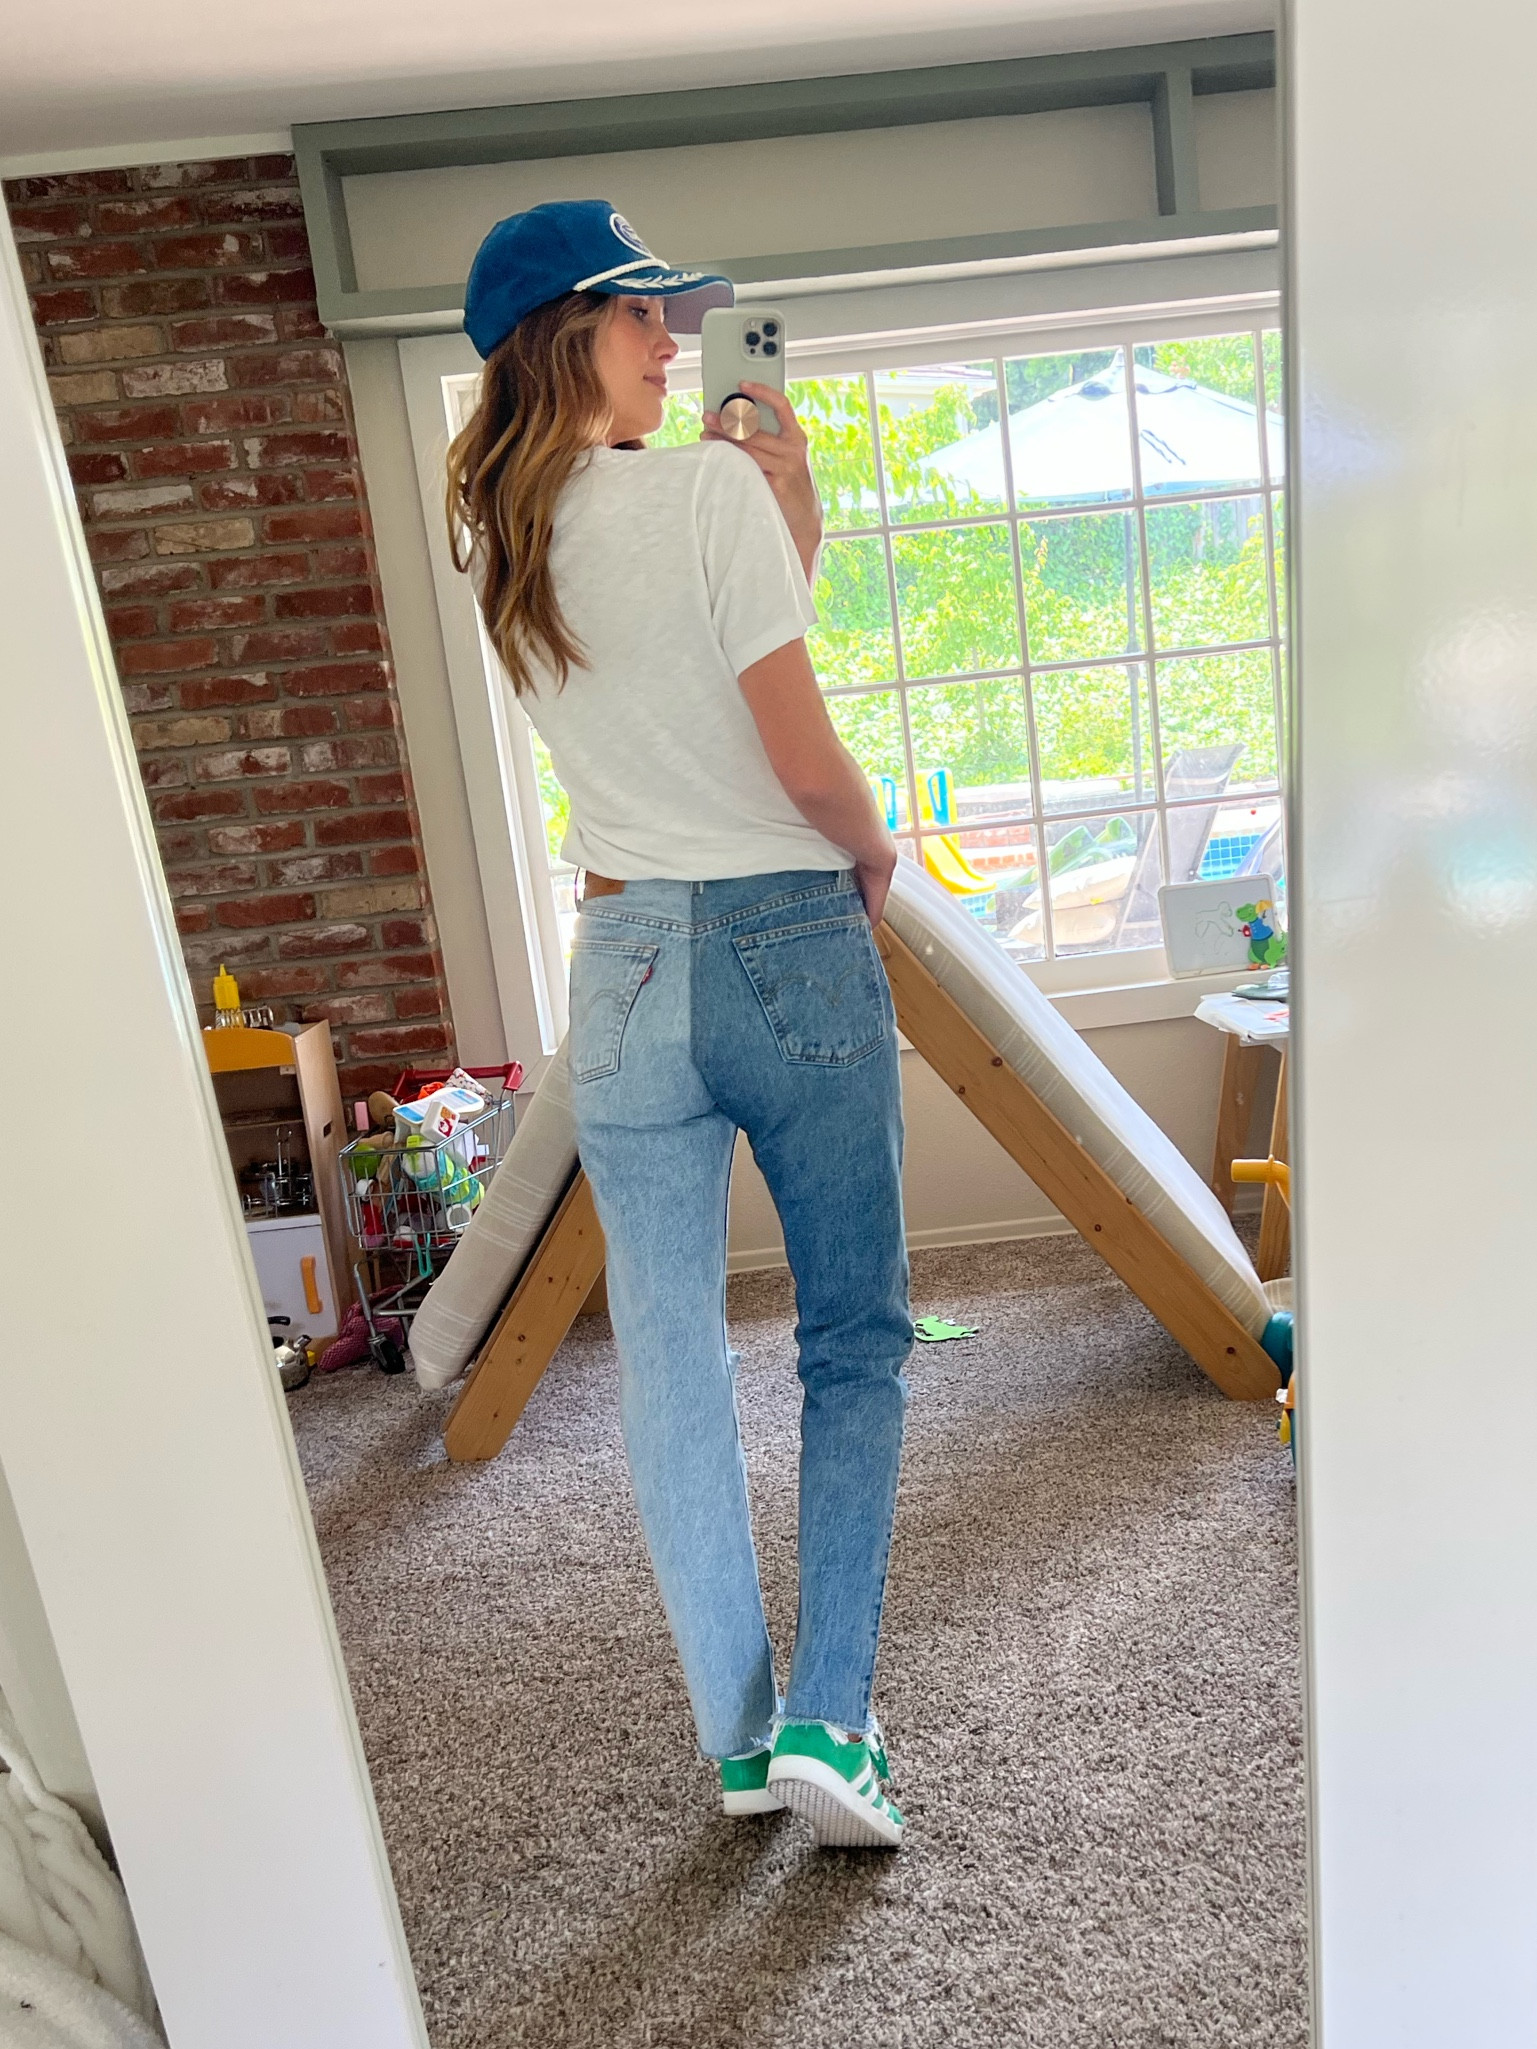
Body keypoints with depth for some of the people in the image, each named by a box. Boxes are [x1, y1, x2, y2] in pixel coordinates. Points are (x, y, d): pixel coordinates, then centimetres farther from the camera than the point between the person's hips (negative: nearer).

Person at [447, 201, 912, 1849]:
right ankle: (826, 1721, 11)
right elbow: (806, 760, -13)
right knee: (855, 1341, 11)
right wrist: (873, 859, 5)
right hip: (794, 946, -4)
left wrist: (784, 492, 12)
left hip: (628, 969, 5)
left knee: (670, 1367, 10)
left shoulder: (499, 540, 10)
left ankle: (739, 1738, 24)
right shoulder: (709, 489, -8)